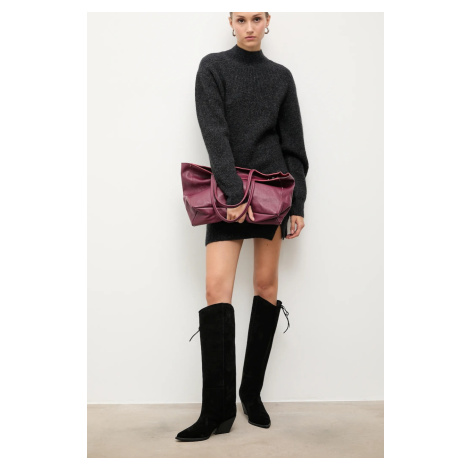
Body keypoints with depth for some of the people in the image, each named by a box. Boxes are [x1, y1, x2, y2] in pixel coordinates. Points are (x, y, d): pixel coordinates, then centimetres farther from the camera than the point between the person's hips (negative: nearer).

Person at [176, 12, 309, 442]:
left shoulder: (281, 76, 12)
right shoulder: (213, 67, 5)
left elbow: (293, 144, 10)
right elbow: (214, 134, -8)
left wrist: (298, 204, 3)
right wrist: (235, 193, -18)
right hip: (228, 189, -2)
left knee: (266, 282, 2)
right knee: (218, 288, -12)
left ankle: (252, 392, 16)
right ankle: (218, 410, -7)